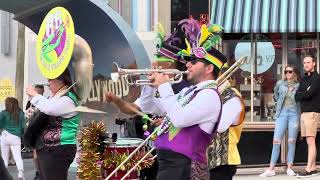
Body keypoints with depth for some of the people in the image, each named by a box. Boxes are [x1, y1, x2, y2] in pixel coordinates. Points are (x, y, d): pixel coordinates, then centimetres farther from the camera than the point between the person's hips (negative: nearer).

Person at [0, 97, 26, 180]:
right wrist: (21, 135, 21)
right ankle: (20, 171, -25)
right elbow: (23, 126, 5)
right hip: (16, 137, 1)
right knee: (18, 156, -2)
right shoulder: (21, 113, 4)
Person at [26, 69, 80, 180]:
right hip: (47, 149, 10)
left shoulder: (68, 99, -13)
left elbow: (49, 109, -30)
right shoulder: (55, 97, 17)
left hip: (58, 150, -10)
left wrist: (34, 95, -14)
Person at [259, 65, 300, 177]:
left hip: (294, 114, -1)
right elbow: (275, 95, 24)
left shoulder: (298, 86, 3)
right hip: (282, 113, 1)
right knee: (276, 141, -4)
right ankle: (271, 169, -4)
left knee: (291, 141, 1)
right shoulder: (280, 84, 6)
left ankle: (289, 168, 9)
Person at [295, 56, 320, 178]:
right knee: (309, 142, 7)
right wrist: (304, 95, -8)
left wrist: (299, 95, 2)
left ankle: (309, 170, -12)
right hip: (304, 112, 8)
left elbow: (308, 94, -15)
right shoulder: (304, 78, 19)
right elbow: (297, 96, 11)